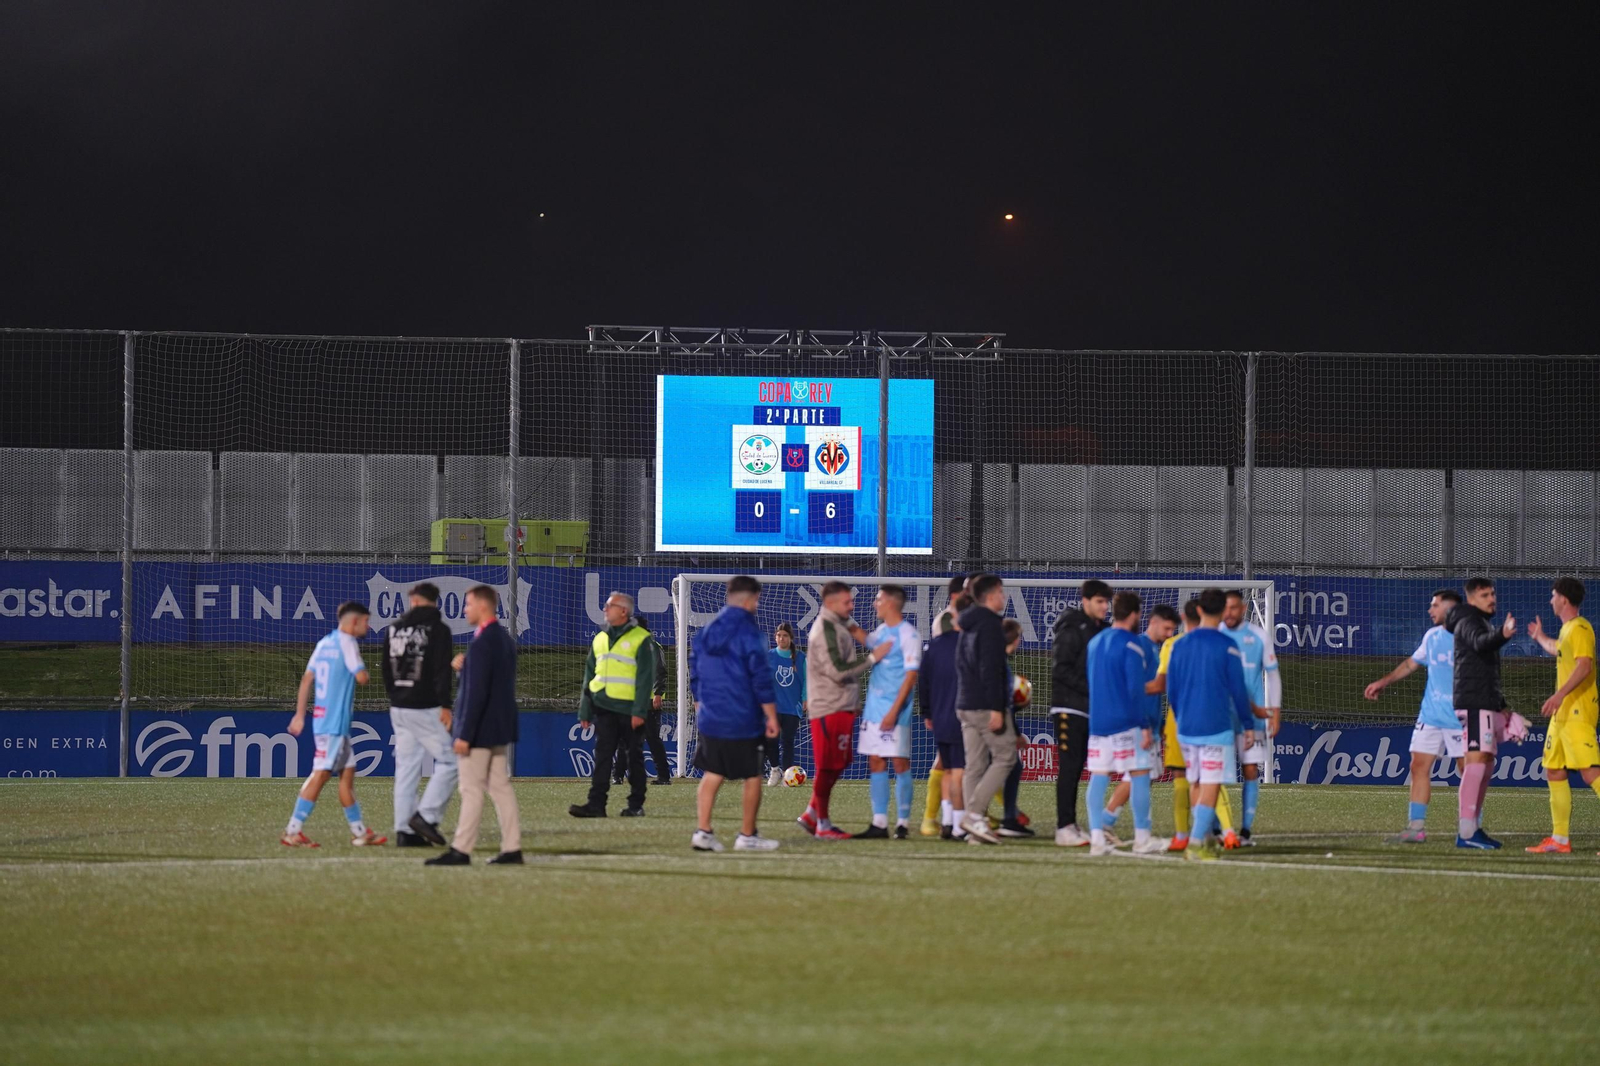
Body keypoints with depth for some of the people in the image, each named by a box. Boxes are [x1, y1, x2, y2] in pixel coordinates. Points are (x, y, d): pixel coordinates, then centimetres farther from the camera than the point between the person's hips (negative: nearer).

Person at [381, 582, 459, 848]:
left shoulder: (396, 629, 12)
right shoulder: (437, 629, -7)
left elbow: (387, 669, 17)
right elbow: (442, 671, -15)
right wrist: (445, 705, -15)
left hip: (399, 708, 7)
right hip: (426, 708, -7)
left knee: (405, 768, 8)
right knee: (448, 761, -2)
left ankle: (404, 830, 5)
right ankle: (426, 816, -12)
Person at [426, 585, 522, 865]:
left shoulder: (482, 644, -19)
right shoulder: (505, 639, 12)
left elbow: (477, 692, -23)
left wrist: (465, 734, -21)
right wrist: (466, 666, 10)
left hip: (481, 728, -9)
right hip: (500, 728, 9)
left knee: (472, 790, -5)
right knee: (501, 788, 10)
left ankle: (461, 850, -2)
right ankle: (512, 848, 10)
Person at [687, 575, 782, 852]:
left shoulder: (707, 632, 8)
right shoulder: (748, 633, -11)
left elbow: (695, 674, 15)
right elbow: (761, 678, -13)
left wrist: (700, 708, 24)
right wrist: (772, 717, -8)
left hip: (710, 719, 6)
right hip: (743, 721, -6)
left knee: (711, 775, 8)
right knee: (753, 777, 6)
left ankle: (702, 830, -3)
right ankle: (748, 835, 11)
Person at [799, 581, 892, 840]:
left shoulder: (839, 624, 14)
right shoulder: (825, 630, -16)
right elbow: (837, 671, -21)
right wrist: (872, 658, -18)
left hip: (843, 706, 10)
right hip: (830, 707, -10)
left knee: (837, 764, 15)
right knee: (829, 766, -3)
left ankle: (811, 815, 21)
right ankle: (822, 825, 3)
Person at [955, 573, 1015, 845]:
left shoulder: (968, 625, 18)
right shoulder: (990, 624, -11)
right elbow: (990, 669, -18)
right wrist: (996, 709, -20)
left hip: (965, 706, 9)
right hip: (986, 705, -9)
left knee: (974, 766, 7)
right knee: (1005, 757, -4)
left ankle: (974, 828, 4)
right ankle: (974, 815, -14)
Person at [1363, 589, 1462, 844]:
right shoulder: (1432, 636, 13)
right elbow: (1412, 663, 27)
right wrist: (1383, 682, 30)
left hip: (1459, 717, -7)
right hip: (1430, 715, 7)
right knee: (1419, 766, 2)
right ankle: (1416, 827, 4)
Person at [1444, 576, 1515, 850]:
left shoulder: (1482, 623, 24)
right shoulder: (1469, 622, -7)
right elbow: (1480, 642, -33)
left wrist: (1501, 707, 34)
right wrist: (1503, 635, -53)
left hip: (1487, 704, 10)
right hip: (1473, 703, -10)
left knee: (1486, 765, 11)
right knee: (1476, 761, -17)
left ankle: (1474, 827, 16)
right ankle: (1466, 831, -22)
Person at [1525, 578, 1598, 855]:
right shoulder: (1567, 629, 19)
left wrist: (1560, 694, -35)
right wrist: (1540, 638, 62)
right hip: (1563, 713, 10)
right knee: (1554, 772, 10)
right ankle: (1560, 840, 14)